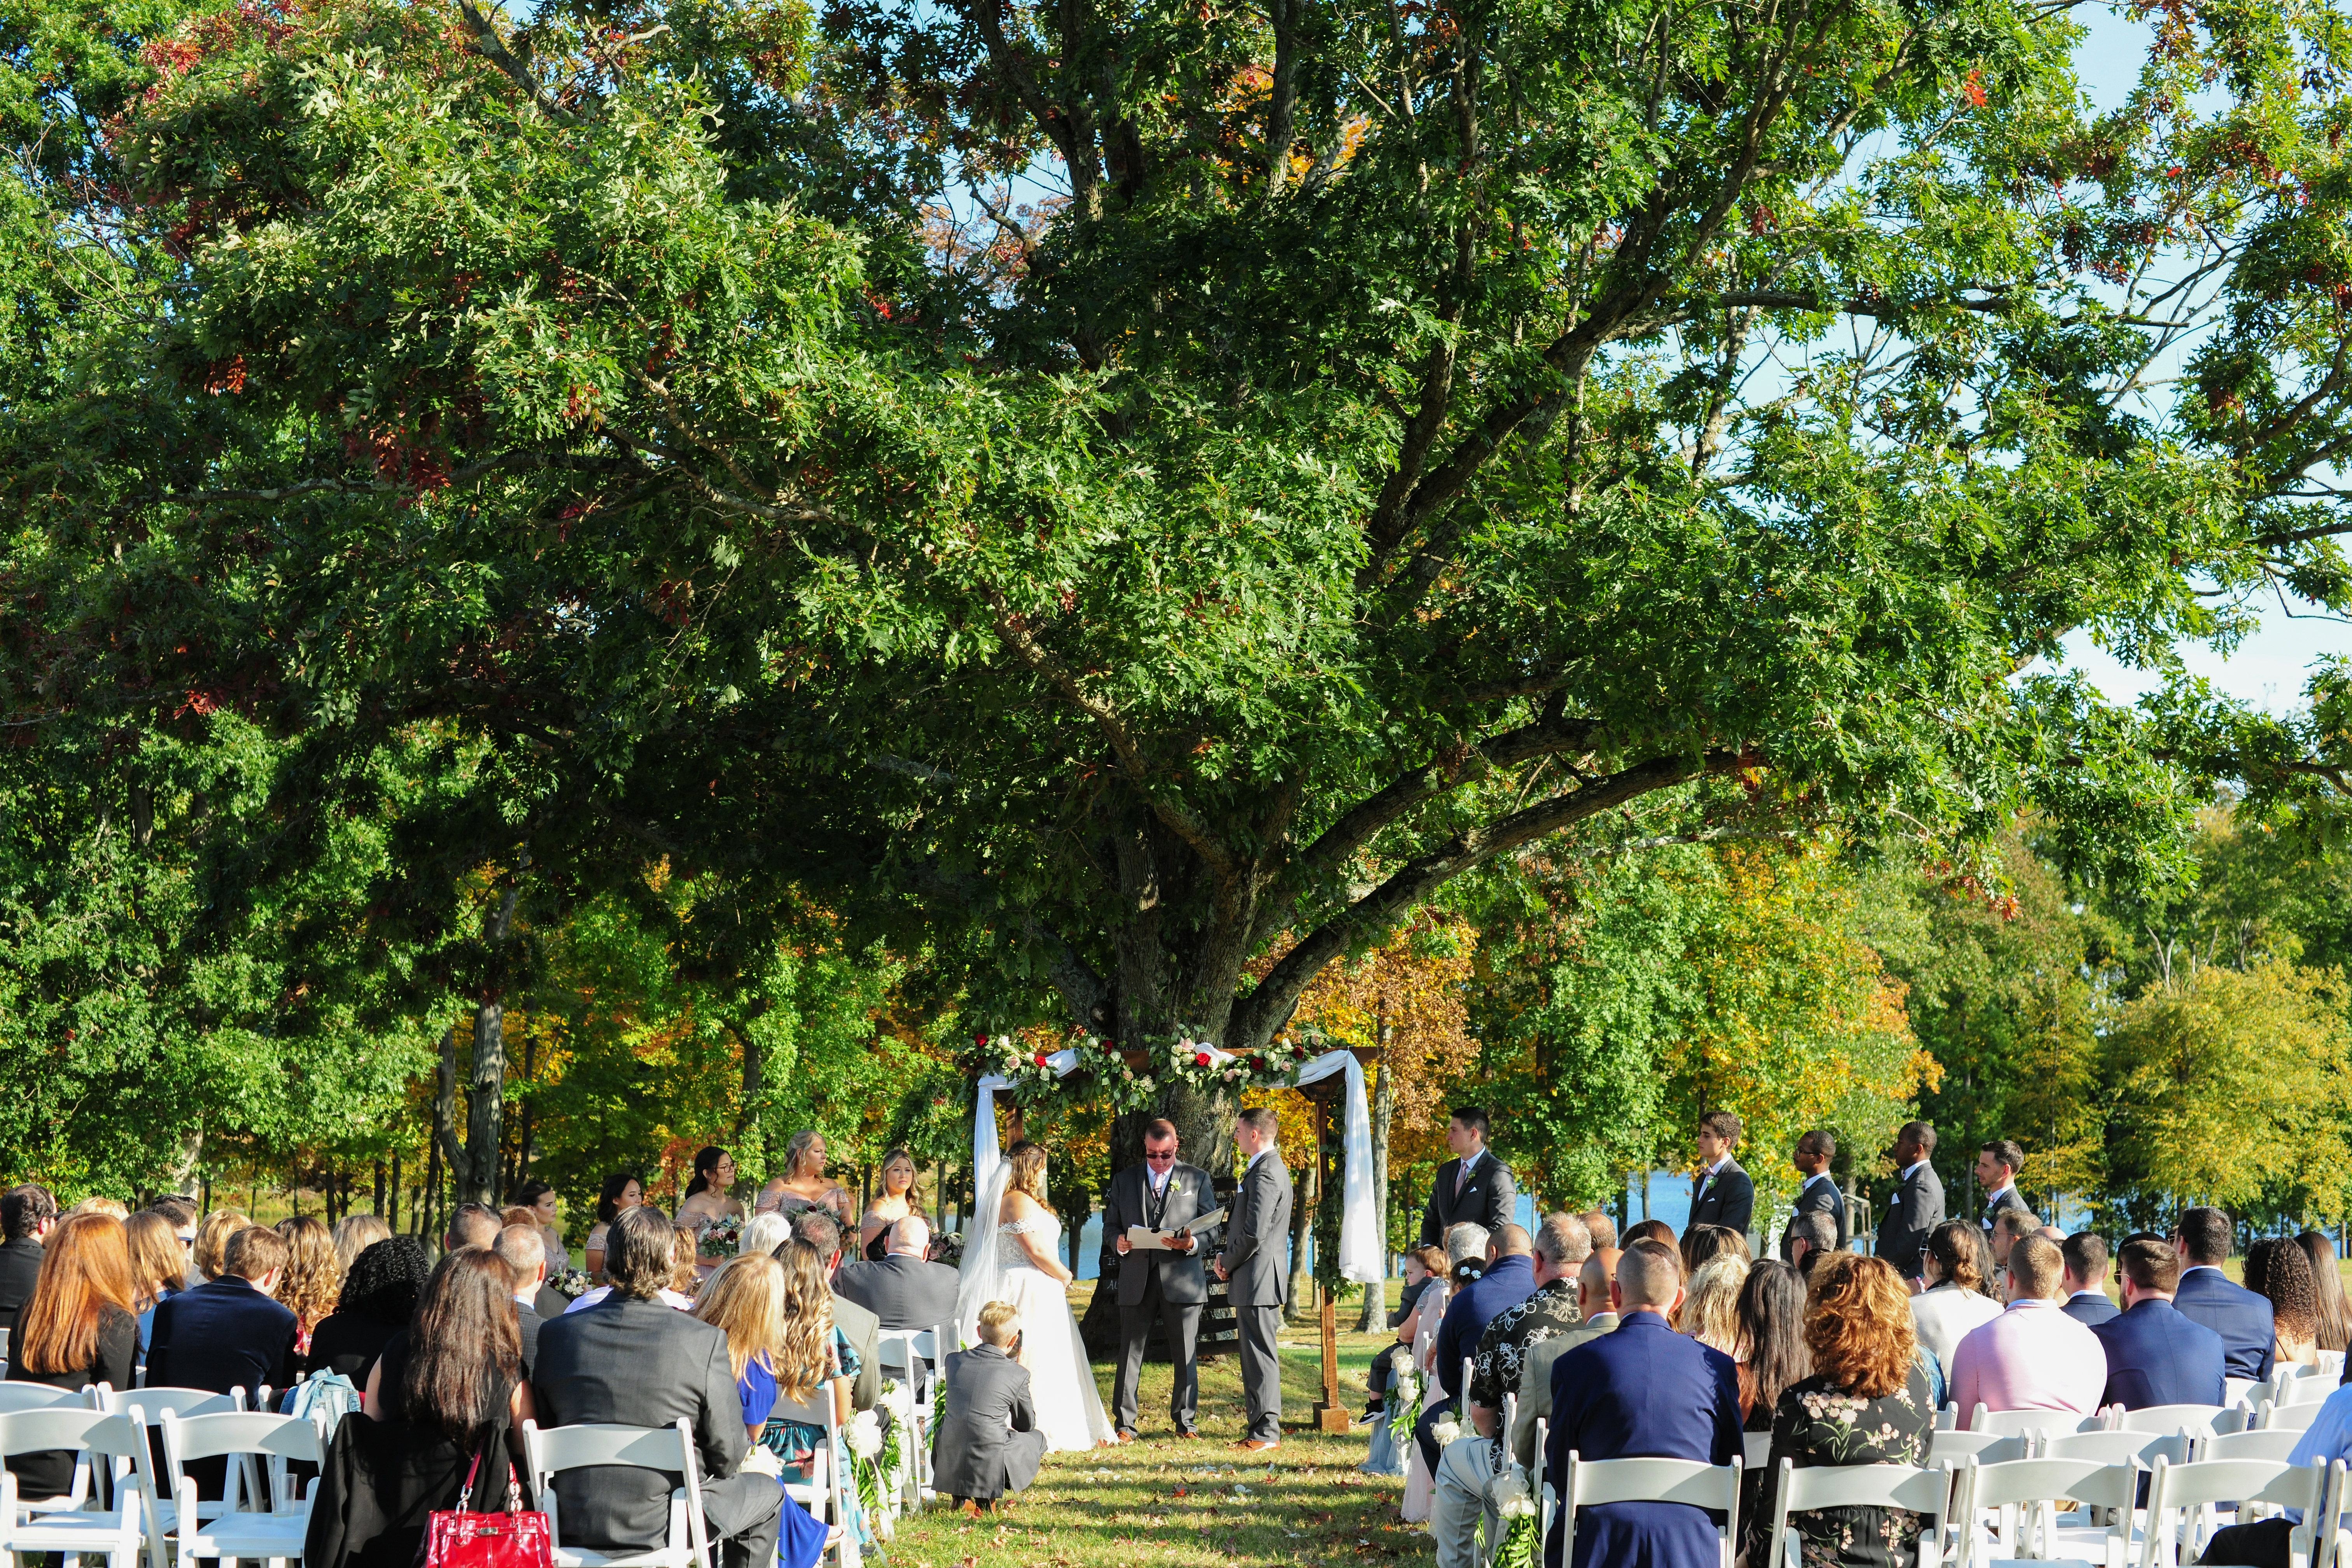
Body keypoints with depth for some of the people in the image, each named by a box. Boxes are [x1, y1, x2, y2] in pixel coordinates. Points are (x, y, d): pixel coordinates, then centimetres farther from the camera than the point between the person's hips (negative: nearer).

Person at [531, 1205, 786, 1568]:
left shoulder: (556, 1333, -7)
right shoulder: (704, 1340, -18)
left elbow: (543, 1429, 6)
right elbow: (727, 1455, -11)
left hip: (574, 1527, 5)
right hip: (663, 1526, -4)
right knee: (766, 1492, 25)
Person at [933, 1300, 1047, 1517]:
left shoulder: (954, 1361, 4)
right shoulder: (1019, 1374, -6)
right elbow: (1026, 1425, 10)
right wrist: (1032, 1408, 33)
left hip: (949, 1466, 4)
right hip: (992, 1470, -4)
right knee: (1038, 1439, 24)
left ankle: (960, 1496, 19)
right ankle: (986, 1497, 9)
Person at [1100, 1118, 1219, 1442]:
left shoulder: (1197, 1179, 9)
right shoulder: (1124, 1180, 13)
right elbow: (1110, 1224, 14)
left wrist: (1193, 1243, -16)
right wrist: (1119, 1242, -9)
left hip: (1182, 1279, -1)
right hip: (1136, 1281, 1)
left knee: (1185, 1355, 3)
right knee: (1130, 1353, 0)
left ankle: (1185, 1421, 14)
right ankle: (1124, 1423, 6)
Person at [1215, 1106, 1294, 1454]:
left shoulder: (1265, 1174, -17)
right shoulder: (1269, 1168, 17)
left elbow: (1254, 1234, -22)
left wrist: (1227, 1263, -7)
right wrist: (1228, 1257, 9)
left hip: (1257, 1280, -11)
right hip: (1256, 1281, 11)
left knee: (1260, 1356, -7)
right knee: (1255, 1357, 13)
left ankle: (1266, 1433, -5)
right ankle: (1262, 1428, 17)